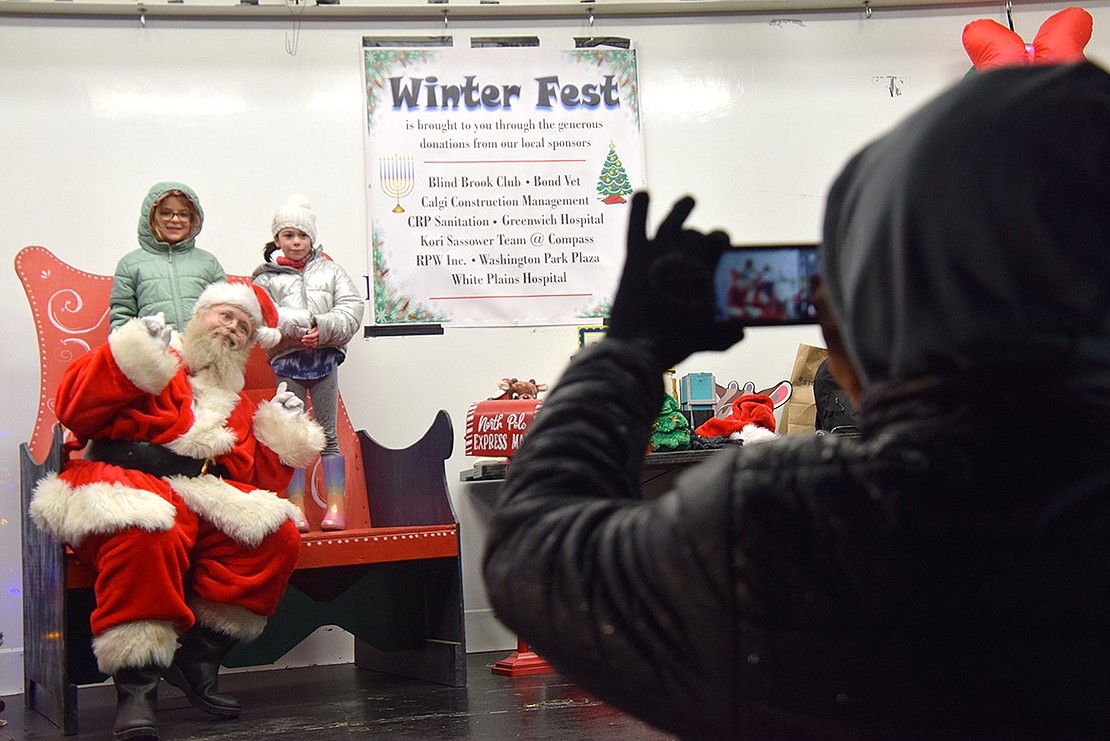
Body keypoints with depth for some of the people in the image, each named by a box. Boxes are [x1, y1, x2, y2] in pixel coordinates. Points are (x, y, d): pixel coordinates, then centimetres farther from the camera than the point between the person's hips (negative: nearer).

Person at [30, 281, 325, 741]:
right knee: (145, 531, -41)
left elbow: (256, 480, 25)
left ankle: (197, 658, -12)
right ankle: (136, 682, -32)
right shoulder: (150, 371, 10)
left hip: (202, 504, 6)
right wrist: (132, 358, -14)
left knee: (278, 535, -20)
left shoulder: (239, 406, 29)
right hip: (125, 486, -6)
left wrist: (282, 435, 13)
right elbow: (73, 410, -4)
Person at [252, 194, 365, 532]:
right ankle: (296, 508, 2)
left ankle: (336, 505, 3)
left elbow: (352, 307, 0)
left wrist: (323, 329, -15)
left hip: (325, 358, 1)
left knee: (328, 433, 2)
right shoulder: (266, 277, 6)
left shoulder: (329, 269, 10)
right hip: (286, 362, -1)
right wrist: (303, 325, -18)